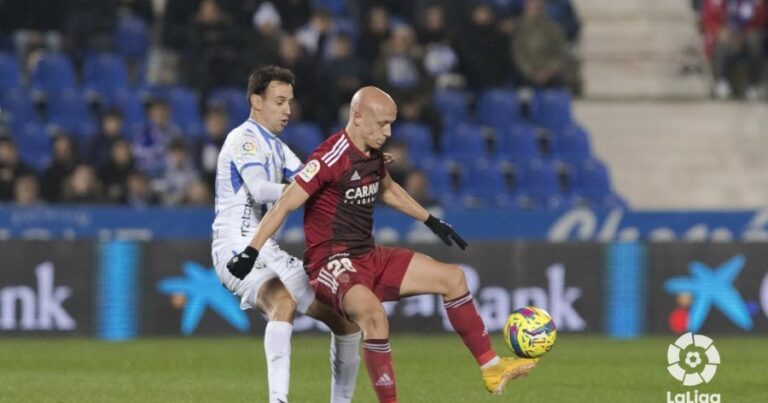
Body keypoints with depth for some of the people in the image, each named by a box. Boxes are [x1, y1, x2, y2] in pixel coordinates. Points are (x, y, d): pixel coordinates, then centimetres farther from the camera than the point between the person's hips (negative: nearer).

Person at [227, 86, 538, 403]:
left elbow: (388, 190, 29)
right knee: (373, 313, -37)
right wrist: (251, 253, -27)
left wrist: (432, 222, 32)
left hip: (370, 258, 9)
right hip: (332, 264, -9)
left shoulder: (373, 154, 7)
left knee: (452, 278, 8)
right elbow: (285, 205, -22)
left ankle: (491, 369, 16)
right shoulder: (332, 157, -20)